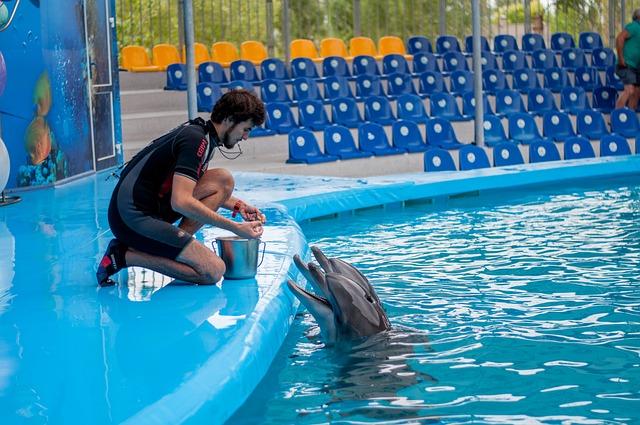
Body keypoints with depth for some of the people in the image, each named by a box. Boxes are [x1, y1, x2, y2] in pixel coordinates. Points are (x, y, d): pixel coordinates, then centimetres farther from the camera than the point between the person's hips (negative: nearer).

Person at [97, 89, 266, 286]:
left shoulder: (197, 130, 14)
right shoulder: (196, 140, -16)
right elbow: (181, 202, -27)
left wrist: (237, 205, 16)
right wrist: (234, 227, -23)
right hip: (134, 219, -10)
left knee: (223, 179, 6)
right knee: (213, 272, -14)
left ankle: (177, 245, 1)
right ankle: (125, 256, -8)